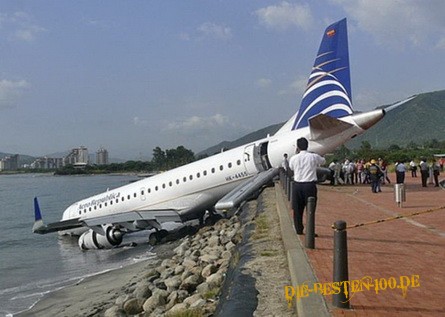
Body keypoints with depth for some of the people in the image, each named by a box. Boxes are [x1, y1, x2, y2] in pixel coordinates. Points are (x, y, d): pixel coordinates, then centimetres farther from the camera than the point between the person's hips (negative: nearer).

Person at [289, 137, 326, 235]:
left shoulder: (294, 158, -2)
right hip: (310, 185, -1)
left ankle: (299, 230, 17)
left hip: (298, 186, 2)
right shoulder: (314, 157, -3)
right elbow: (323, 161, 17)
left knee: (298, 209, 11)